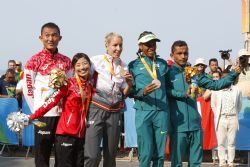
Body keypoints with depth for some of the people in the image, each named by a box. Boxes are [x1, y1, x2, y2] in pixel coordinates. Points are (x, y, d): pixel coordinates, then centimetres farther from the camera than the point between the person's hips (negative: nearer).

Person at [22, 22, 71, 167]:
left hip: (63, 113, 4)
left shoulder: (66, 61, 8)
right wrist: (36, 110, -3)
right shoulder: (34, 61, -3)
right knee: (42, 154, 1)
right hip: (44, 115, -4)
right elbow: (27, 88, -2)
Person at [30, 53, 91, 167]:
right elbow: (52, 100, -12)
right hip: (65, 133, -5)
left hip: (81, 134, 6)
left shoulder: (90, 85, 9)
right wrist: (33, 116, -17)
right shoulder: (69, 83, -6)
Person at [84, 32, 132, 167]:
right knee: (92, 155, -15)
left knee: (110, 155, 9)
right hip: (97, 109, -5)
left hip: (115, 112, 5)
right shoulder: (96, 61, -1)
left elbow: (124, 94, 15)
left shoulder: (123, 66, 11)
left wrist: (129, 83, -4)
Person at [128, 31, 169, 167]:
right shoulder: (134, 65, 6)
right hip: (143, 112, -3)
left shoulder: (163, 64, 15)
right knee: (146, 153, -6)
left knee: (160, 154, 3)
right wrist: (143, 92, -15)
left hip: (162, 111, 3)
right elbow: (129, 91, 2)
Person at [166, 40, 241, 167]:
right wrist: (183, 94, -22)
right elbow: (165, 92, -13)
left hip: (195, 125, 5)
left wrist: (233, 74, 2)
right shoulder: (168, 73, -1)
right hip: (178, 126, -5)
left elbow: (214, 85, 11)